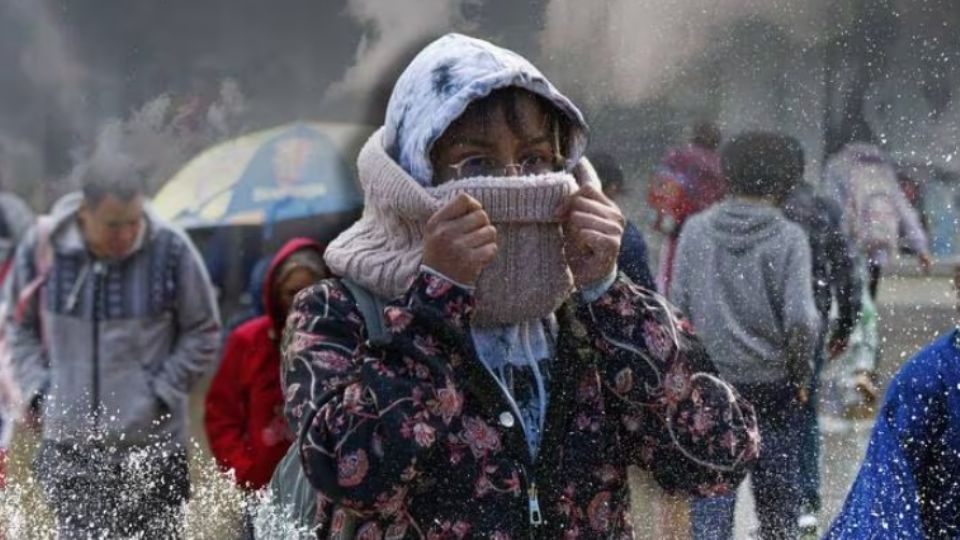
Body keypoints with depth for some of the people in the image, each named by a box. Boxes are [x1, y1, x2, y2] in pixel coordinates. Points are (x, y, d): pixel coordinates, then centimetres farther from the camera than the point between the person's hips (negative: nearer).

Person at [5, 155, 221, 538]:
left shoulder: (170, 250, -10)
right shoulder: (40, 247, -5)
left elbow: (202, 334, 3)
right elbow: (19, 326, 11)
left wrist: (162, 392, -6)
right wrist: (38, 387, 0)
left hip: (151, 445, -1)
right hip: (68, 443, 2)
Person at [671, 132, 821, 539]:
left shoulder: (695, 231, -3)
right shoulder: (788, 237, -10)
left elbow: (678, 307, 0)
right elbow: (800, 318, -14)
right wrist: (801, 374, 1)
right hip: (771, 384, -1)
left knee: (711, 486, 3)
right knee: (777, 494, 13)